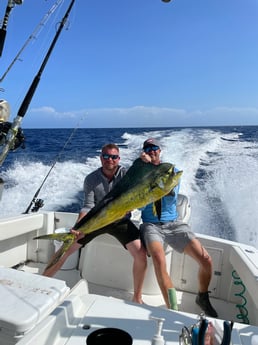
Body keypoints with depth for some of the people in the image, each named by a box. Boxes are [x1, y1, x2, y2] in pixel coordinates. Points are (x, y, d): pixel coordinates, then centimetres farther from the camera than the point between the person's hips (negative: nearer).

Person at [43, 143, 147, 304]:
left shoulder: (125, 173, -10)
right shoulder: (91, 179, -7)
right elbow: (88, 207, -12)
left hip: (120, 220, -1)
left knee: (141, 254, -19)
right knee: (64, 250, -4)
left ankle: (137, 297, 5)